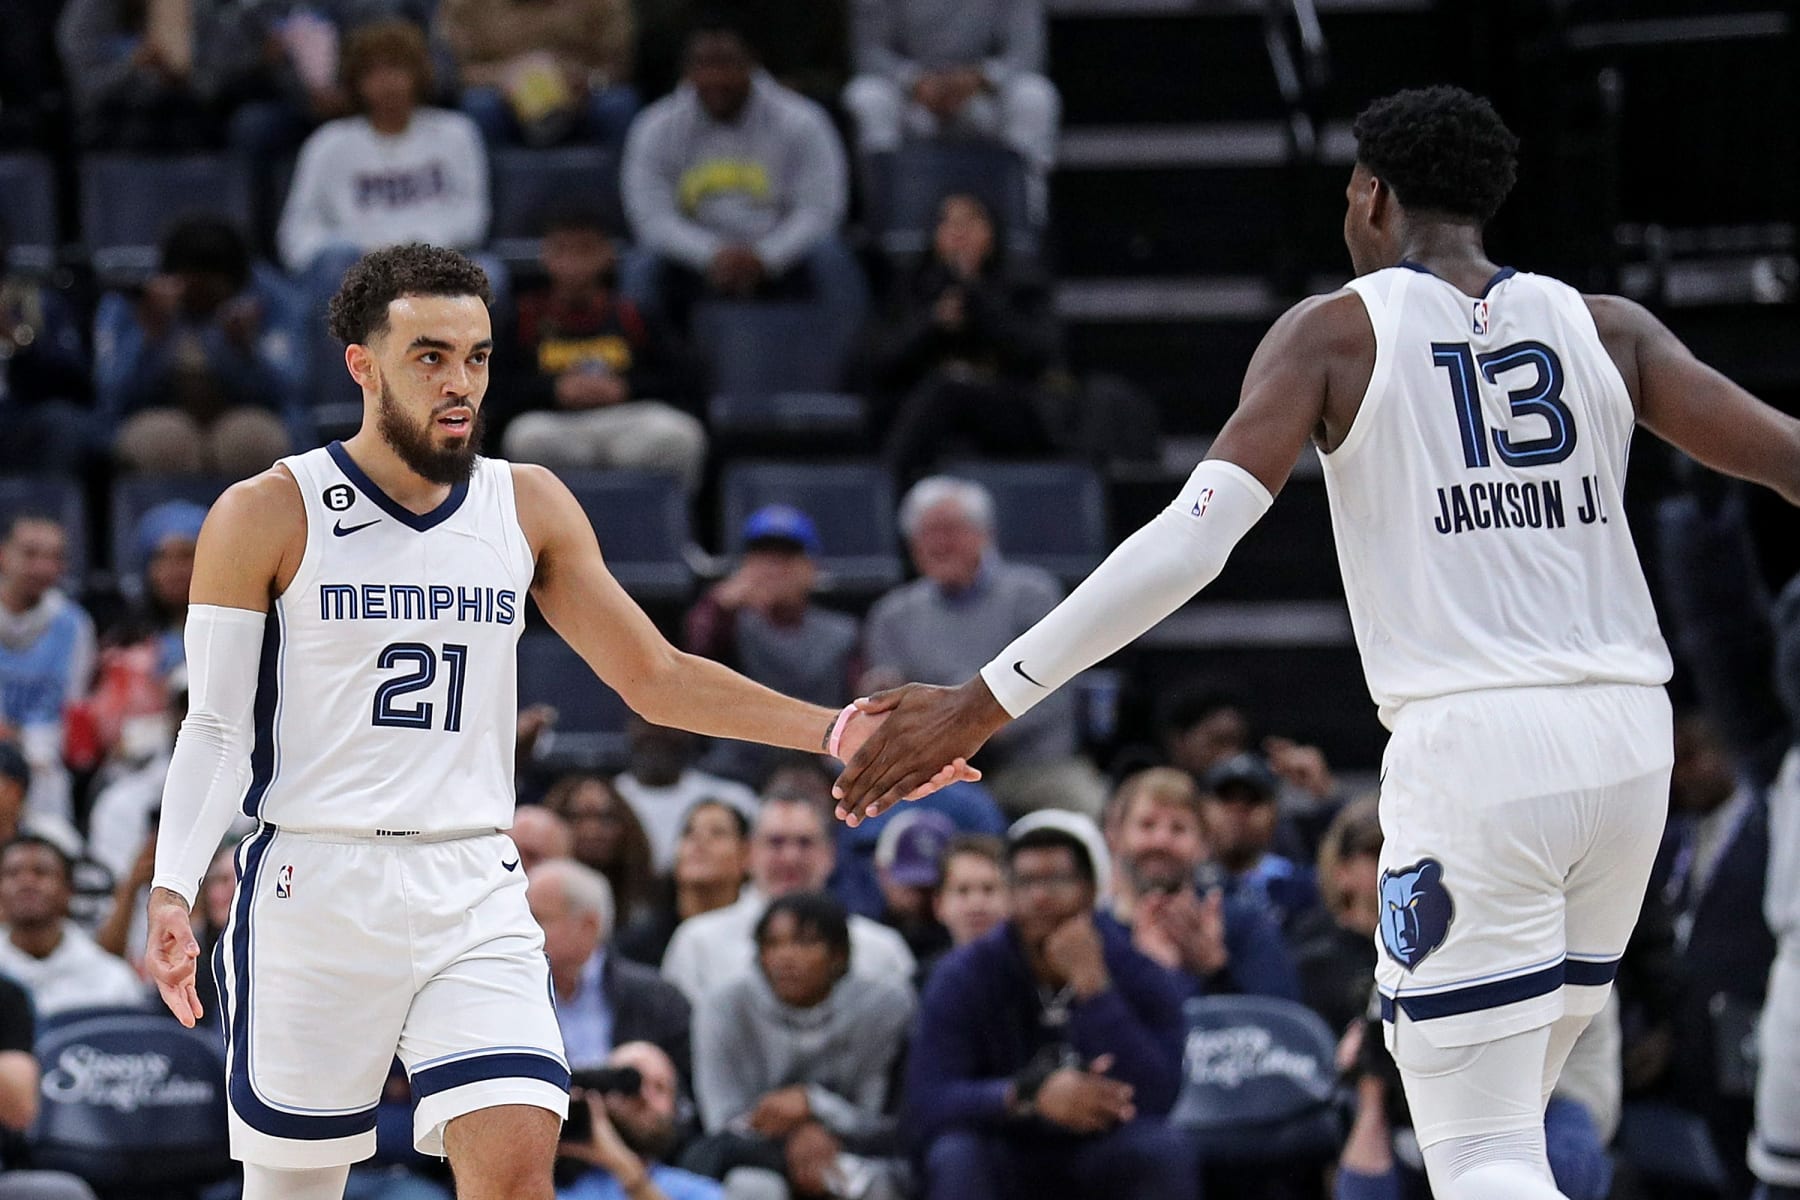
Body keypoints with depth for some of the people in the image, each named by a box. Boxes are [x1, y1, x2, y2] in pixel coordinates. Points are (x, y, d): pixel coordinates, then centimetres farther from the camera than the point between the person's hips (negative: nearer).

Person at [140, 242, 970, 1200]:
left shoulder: (528, 508, 8)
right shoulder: (266, 518, -3)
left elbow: (657, 677, 12)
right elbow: (217, 728, -2)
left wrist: (835, 730, 2)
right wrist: (171, 893, -17)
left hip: (474, 894, 3)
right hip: (315, 889, -2)